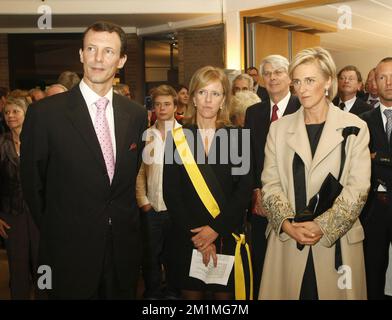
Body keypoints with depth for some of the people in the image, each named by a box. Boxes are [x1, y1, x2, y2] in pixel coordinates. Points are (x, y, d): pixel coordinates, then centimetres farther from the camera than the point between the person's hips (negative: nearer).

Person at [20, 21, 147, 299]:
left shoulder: (137, 114, 1)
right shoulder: (45, 113, -12)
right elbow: (32, 183, -3)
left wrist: (123, 220, 11)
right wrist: (56, 230, 5)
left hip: (125, 246, 4)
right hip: (70, 249, -3)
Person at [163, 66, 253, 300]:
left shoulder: (237, 136, 1)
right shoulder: (178, 138, 1)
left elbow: (245, 189, -4)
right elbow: (171, 193, -3)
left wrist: (216, 229, -13)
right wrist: (195, 235, -11)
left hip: (227, 235, 0)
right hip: (187, 239, 1)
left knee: (226, 293, 9)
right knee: (191, 293, 11)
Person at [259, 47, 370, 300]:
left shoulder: (354, 128, 1)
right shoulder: (279, 128, 7)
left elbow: (358, 187, -5)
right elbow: (270, 183, 2)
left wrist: (323, 227, -14)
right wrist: (288, 224, -12)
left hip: (337, 242, -1)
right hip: (287, 240, 2)